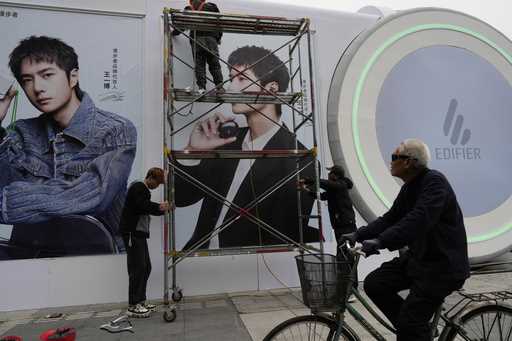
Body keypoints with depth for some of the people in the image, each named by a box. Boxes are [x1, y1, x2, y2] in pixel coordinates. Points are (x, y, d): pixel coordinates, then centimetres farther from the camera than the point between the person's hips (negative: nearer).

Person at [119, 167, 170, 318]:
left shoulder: (144, 190, 20)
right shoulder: (138, 187, -12)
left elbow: (149, 209, 21)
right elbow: (143, 205, -26)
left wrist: (162, 208, 5)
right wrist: (159, 206, -10)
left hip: (139, 233, 10)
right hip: (132, 233, -10)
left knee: (145, 267, 11)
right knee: (137, 268, -9)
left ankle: (140, 301, 19)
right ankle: (133, 306, -2)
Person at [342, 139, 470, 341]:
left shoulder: (435, 182, -19)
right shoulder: (410, 187, 9)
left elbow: (419, 220, -34)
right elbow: (390, 218, 10)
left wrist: (381, 242, -41)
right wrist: (359, 235, 2)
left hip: (443, 263, -9)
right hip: (418, 256, 9)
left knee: (410, 324, -10)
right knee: (374, 284, -1)